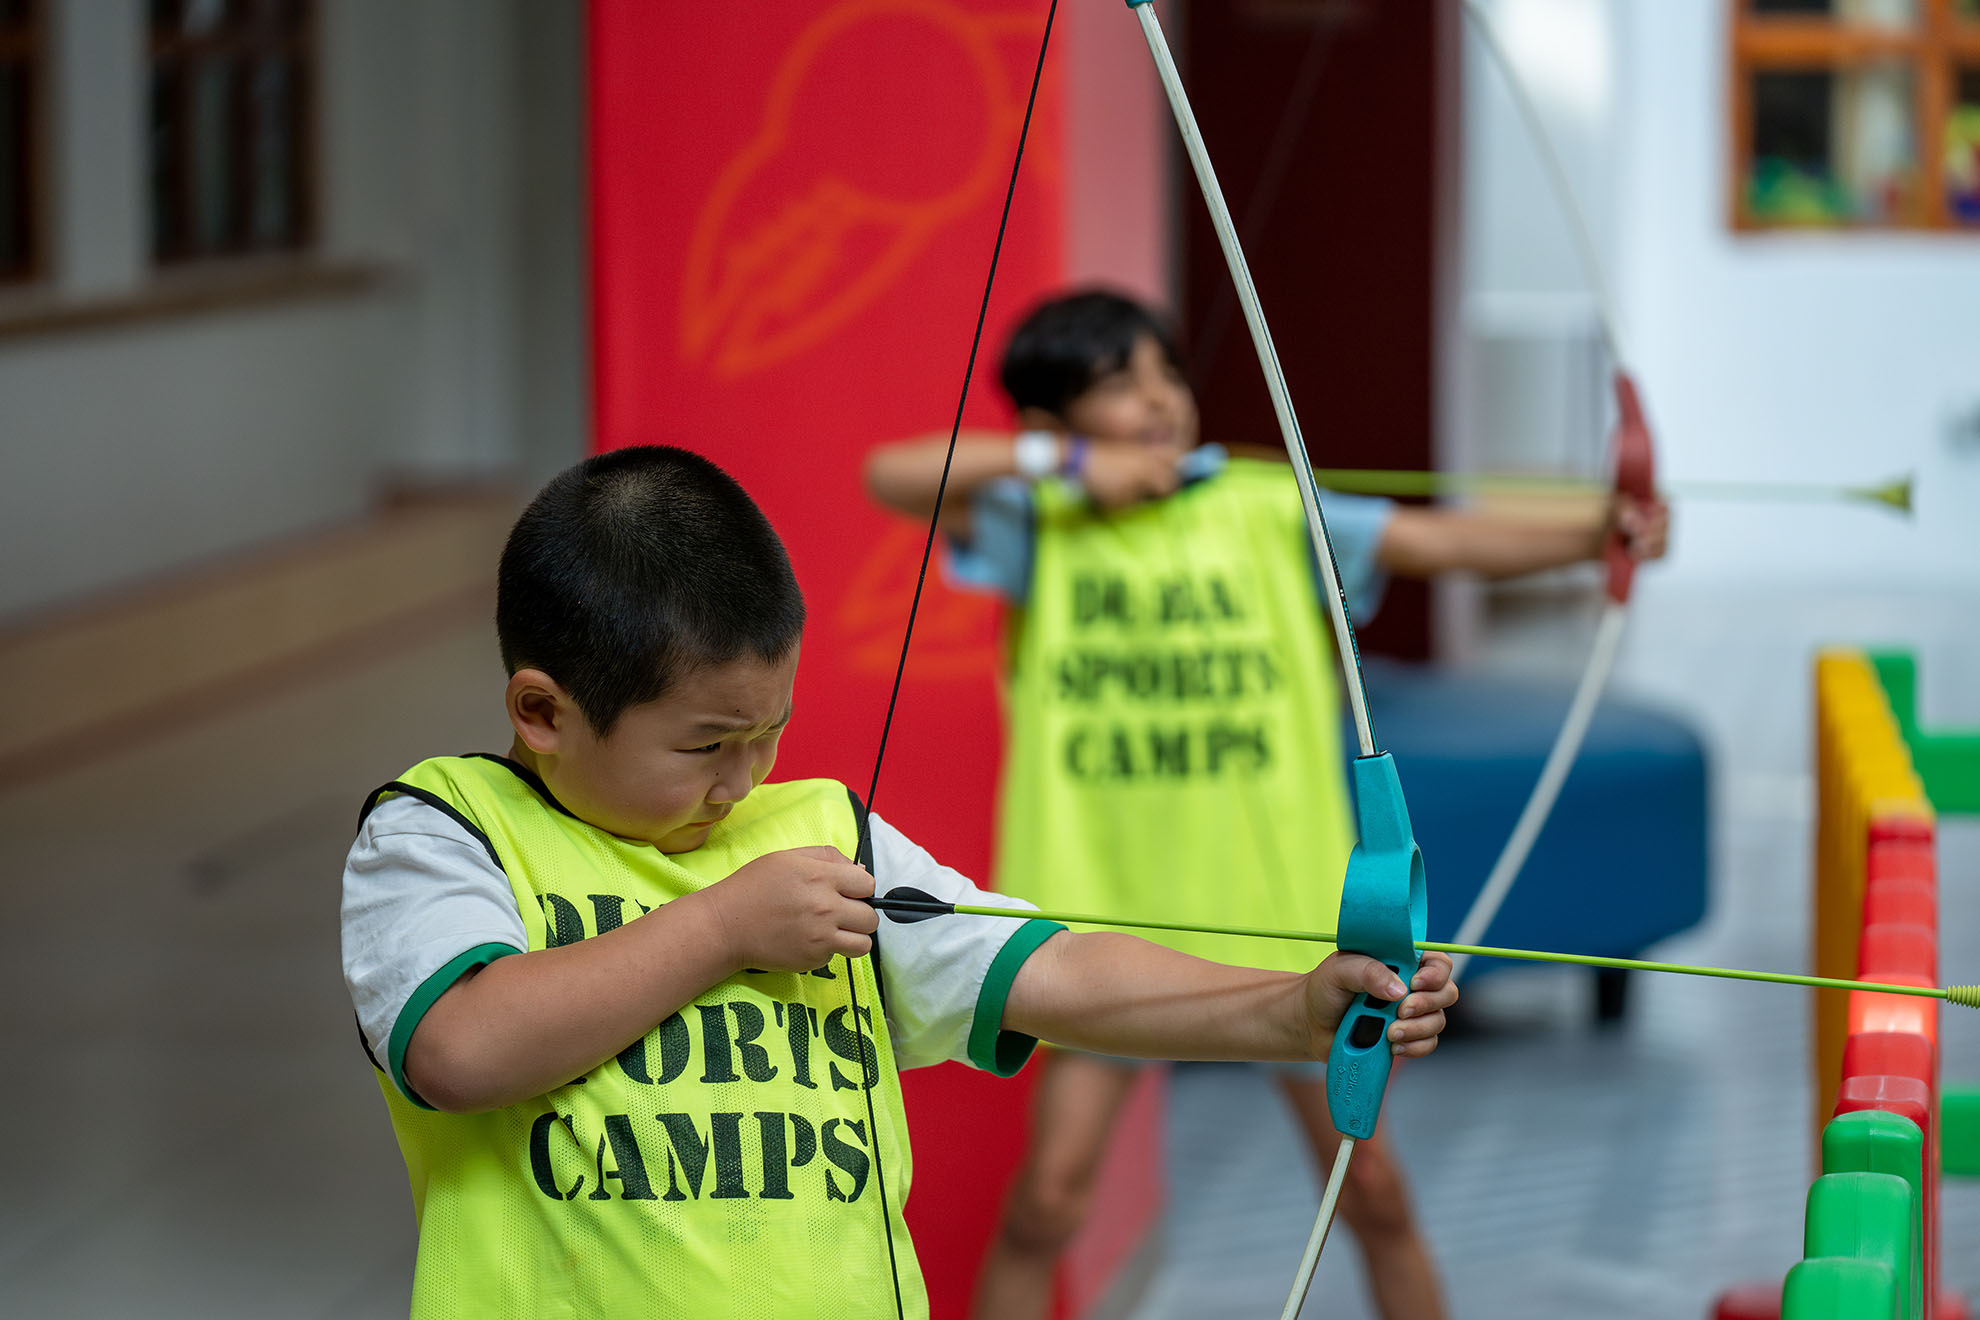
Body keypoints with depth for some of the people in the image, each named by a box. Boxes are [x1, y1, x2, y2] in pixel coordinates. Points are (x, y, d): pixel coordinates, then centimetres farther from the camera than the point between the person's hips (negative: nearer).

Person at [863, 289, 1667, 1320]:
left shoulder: (1271, 512, -3)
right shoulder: (1039, 528, -2)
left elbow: (1445, 540, -13)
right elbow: (891, 476, -15)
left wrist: (1592, 535, -28)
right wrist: (1064, 460, -19)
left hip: (1279, 899, 1)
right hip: (1106, 906, 0)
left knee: (1370, 1185, 8)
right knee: (1049, 1192, -1)